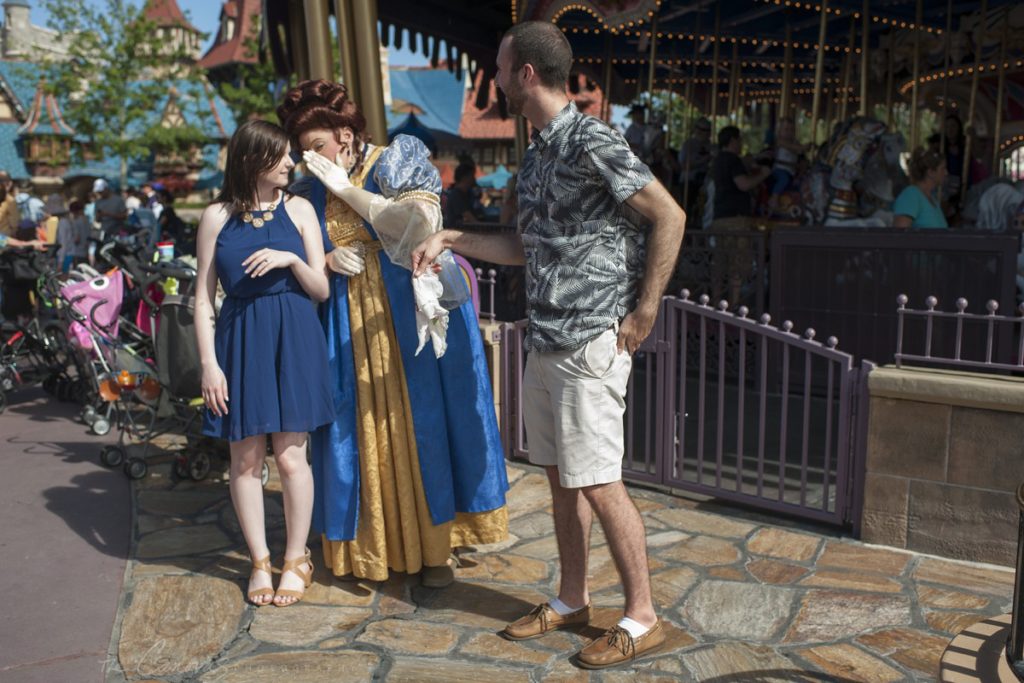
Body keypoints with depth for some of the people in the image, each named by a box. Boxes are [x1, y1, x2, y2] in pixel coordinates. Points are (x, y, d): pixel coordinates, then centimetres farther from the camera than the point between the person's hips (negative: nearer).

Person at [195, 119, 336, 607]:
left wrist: (291, 259, -16)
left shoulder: (298, 210, 3)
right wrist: (209, 364, -5)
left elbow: (321, 289, 2)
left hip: (293, 341, 0)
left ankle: (296, 560, 19)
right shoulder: (217, 216, 2)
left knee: (290, 457, 1)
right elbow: (203, 298, 1)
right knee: (246, 459, 6)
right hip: (240, 342, 0)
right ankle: (260, 562, 22)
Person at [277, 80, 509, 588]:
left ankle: (432, 545, 11)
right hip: (350, 326, 4)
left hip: (411, 313, -3)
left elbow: (420, 224, -19)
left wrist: (346, 188, -16)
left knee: (419, 422, 0)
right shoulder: (312, 190, 9)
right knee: (361, 429, 5)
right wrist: (329, 260, -9)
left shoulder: (397, 162, -2)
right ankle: (371, 542, 19)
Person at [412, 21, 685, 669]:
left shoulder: (591, 140, -13)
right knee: (561, 477, 15)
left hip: (591, 343, -9)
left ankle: (642, 617, 13)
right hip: (545, 343, 9)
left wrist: (644, 311, -15)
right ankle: (572, 600, 29)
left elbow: (669, 216, -16)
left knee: (599, 482, -3)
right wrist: (450, 238, 16)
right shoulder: (537, 154, 14)